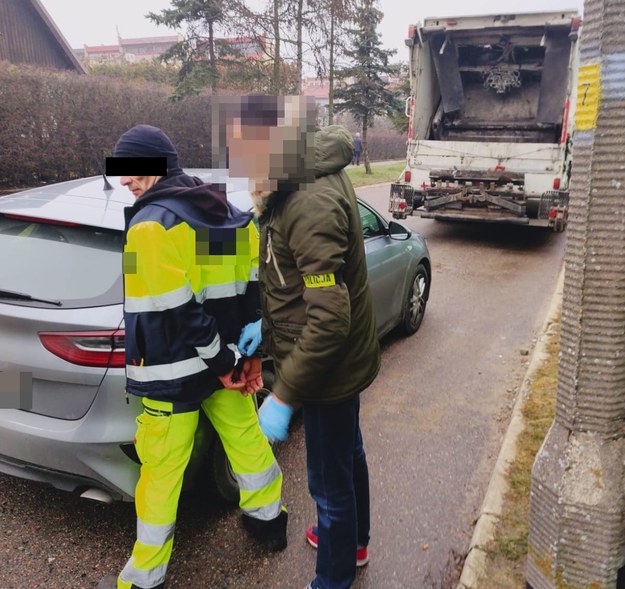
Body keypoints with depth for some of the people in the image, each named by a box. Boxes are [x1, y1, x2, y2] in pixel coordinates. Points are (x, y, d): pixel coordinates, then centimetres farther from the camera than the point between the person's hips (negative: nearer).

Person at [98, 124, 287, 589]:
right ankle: (268, 519, 42)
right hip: (223, 358, 8)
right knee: (246, 437, 22)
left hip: (174, 371, -7)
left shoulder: (152, 223, -16)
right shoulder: (230, 213, 7)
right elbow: (253, 289, 7)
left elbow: (177, 311, -22)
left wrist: (223, 361, -13)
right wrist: (249, 355, 9)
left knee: (161, 471, 5)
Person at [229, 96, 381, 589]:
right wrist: (268, 323, 8)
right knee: (348, 454, 29)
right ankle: (354, 541, 55)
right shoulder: (313, 177, -1)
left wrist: (283, 397, -28)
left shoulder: (312, 206, -31)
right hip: (343, 358, 10)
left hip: (330, 365, -10)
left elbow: (329, 319, -34)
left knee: (330, 479, 10)